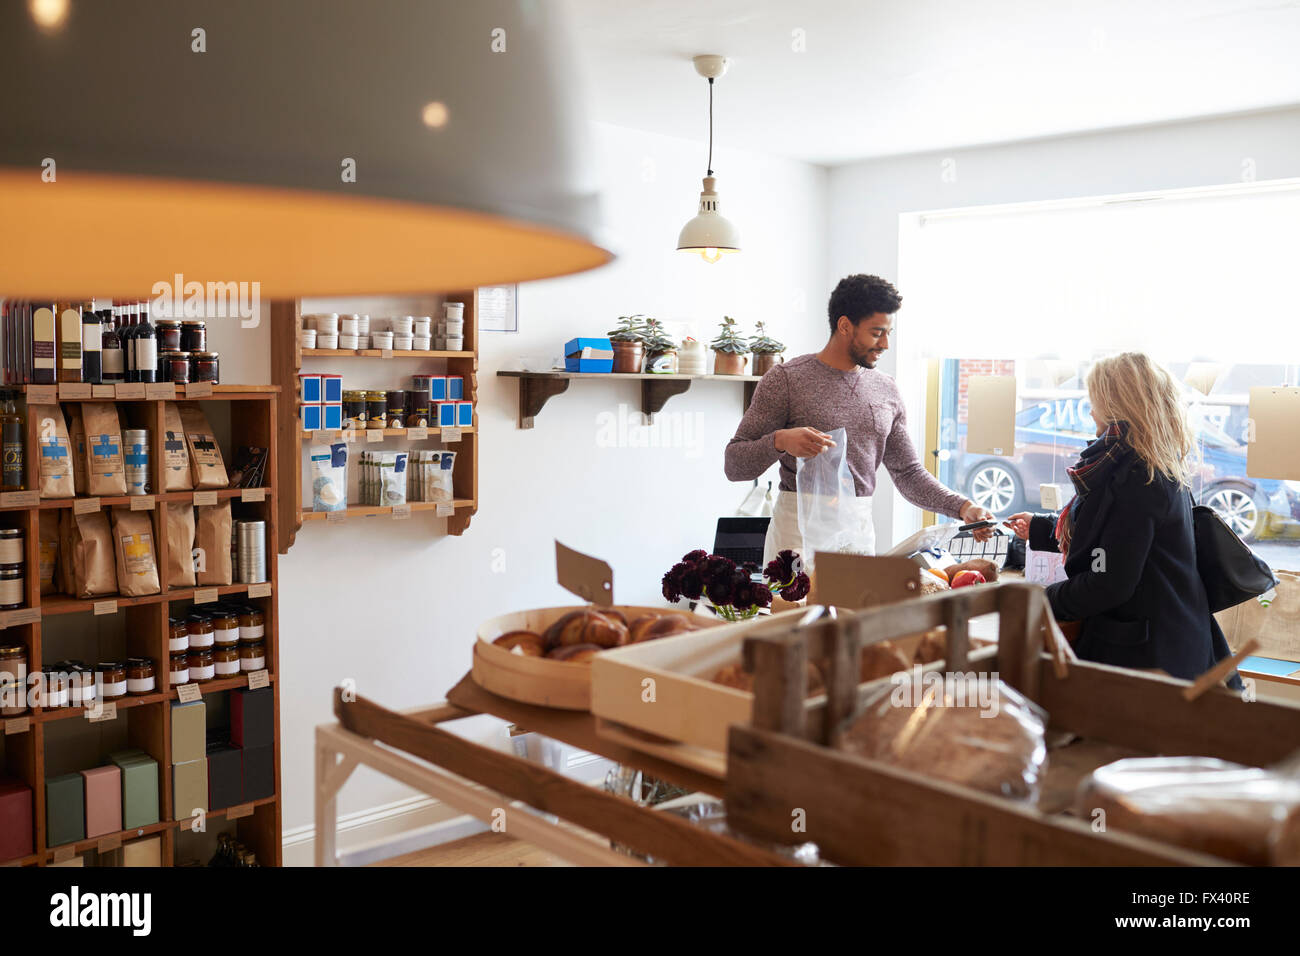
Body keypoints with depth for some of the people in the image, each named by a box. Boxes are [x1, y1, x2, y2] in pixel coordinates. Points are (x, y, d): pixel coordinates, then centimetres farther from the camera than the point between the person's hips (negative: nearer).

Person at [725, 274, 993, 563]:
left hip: (861, 532, 5)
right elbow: (735, 465, -8)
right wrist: (780, 441, -26)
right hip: (800, 529, -4)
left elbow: (909, 473, 14)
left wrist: (963, 508, 0)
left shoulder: (886, 390, 10)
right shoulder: (786, 379, -6)